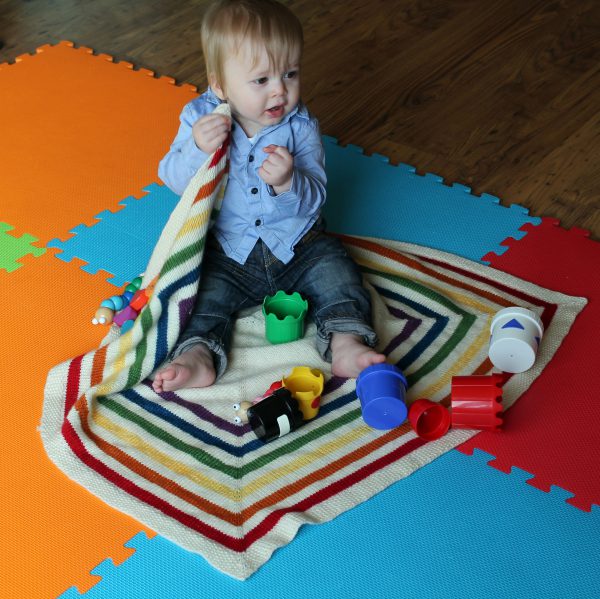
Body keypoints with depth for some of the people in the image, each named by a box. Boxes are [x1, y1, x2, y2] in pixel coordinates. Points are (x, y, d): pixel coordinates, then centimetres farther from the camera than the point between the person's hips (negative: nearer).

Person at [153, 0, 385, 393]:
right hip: (228, 253, 0)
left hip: (298, 246, 0)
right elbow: (176, 180, -13)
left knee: (338, 274, -16)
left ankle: (346, 344, -20)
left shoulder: (301, 128, -12)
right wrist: (197, 149, -34)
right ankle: (199, 354, -26)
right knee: (204, 291, -19)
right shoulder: (200, 119, -10)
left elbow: (314, 199, -17)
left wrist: (289, 182, -40)